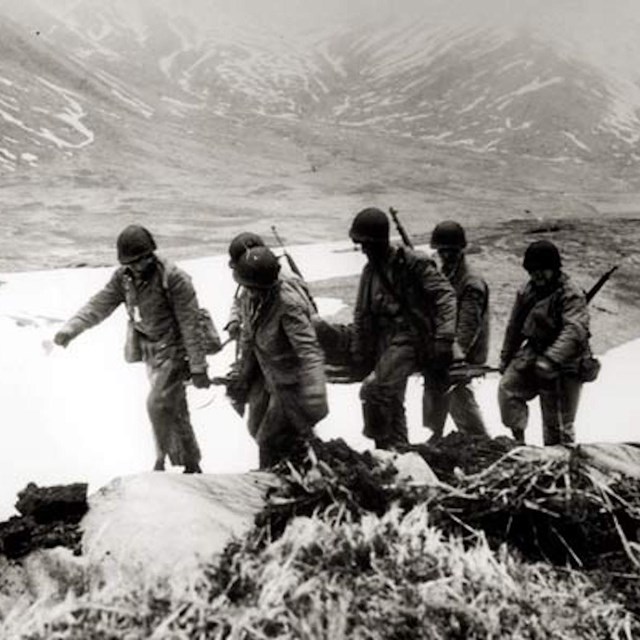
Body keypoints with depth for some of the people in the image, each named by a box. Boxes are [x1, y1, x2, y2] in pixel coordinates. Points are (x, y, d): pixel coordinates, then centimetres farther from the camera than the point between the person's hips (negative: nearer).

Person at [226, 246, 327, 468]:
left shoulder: (289, 305, -31)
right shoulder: (251, 297, -6)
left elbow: (309, 351, -39)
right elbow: (248, 338, 10)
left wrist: (315, 398, -49)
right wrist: (242, 376, 17)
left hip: (290, 384, -9)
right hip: (268, 378, 9)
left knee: (270, 442, -1)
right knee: (256, 428, 23)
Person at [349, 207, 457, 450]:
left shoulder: (411, 263, -12)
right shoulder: (370, 271, 10)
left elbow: (445, 296, -16)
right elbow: (362, 316, 18)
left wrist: (443, 338, -23)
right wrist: (360, 356, 16)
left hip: (409, 337, -8)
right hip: (385, 342, 8)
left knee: (375, 390, -22)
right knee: (391, 402, 14)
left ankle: (381, 443, -6)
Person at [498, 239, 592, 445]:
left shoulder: (571, 295, -17)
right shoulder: (527, 292, 6)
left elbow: (574, 332, -31)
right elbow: (515, 327, 17)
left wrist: (551, 359, -43)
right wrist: (506, 358, 21)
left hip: (564, 366, -6)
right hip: (533, 354, 6)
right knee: (507, 387, -13)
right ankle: (518, 440, -1)